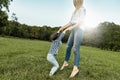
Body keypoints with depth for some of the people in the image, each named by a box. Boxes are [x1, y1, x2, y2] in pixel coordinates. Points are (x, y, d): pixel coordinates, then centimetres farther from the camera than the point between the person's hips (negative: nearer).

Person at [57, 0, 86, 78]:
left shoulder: (82, 9, 2)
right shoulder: (75, 11, 25)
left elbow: (81, 22, -10)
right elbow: (71, 22, 21)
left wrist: (71, 27, -21)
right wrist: (63, 27, 15)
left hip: (79, 30, -7)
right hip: (74, 30, 7)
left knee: (76, 48, -15)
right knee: (68, 47, 6)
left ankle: (75, 68, -14)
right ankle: (65, 62, 18)